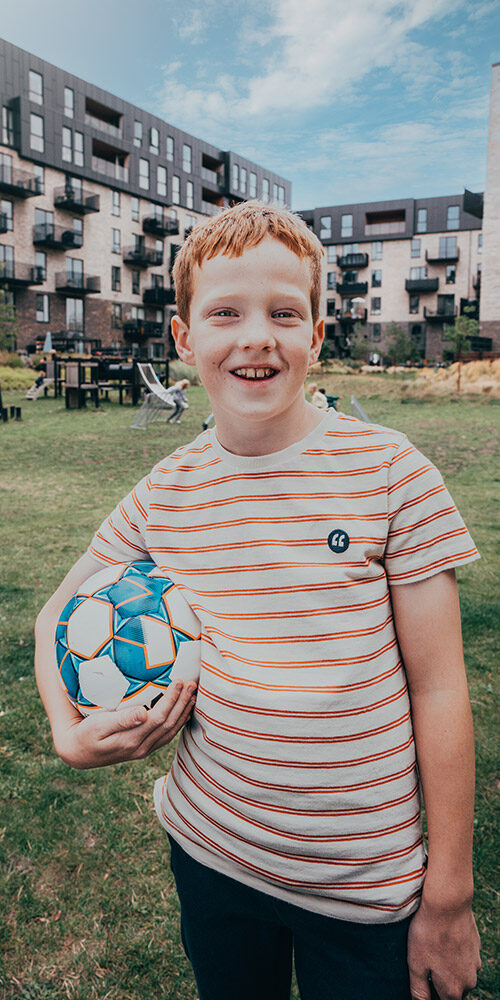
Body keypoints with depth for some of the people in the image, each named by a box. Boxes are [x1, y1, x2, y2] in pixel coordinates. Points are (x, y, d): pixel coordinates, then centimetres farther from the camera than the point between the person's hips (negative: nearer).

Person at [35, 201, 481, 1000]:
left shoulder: (390, 471, -14)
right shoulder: (165, 494, -6)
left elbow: (438, 689, -11)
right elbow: (60, 615, 9)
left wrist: (449, 895, -7)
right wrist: (70, 731, -9)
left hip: (368, 883, -2)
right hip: (209, 849, 3)